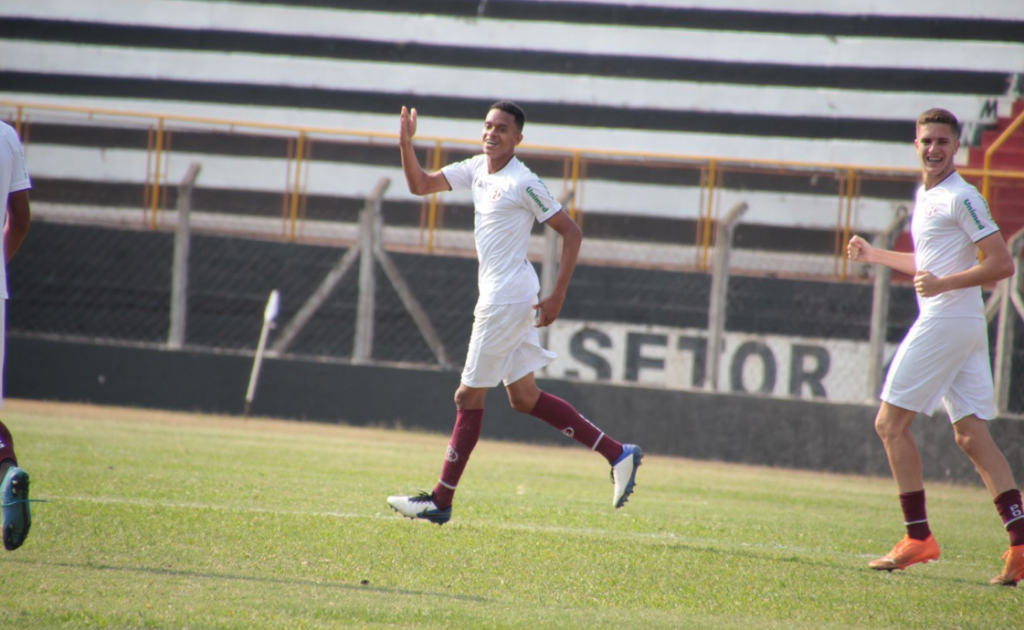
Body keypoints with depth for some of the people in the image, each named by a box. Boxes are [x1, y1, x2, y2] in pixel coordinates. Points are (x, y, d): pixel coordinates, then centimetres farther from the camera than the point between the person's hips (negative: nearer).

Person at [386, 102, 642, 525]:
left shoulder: (523, 184, -14)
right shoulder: (477, 169, 10)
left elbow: (571, 232, -11)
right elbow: (420, 185, 14)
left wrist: (557, 298, -15)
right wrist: (406, 143, -3)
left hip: (508, 297, -9)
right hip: (497, 295, 9)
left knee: (469, 396, -3)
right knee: (524, 398, 11)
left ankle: (441, 501, 4)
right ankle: (618, 454, 13)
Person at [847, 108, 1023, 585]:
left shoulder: (961, 198, -11)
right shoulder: (926, 196, 19)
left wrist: (943, 284, -25)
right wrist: (874, 255, 35)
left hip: (946, 322, -10)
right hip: (968, 329, 10)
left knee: (890, 422, -4)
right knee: (971, 434, 4)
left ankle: (918, 536, -3)